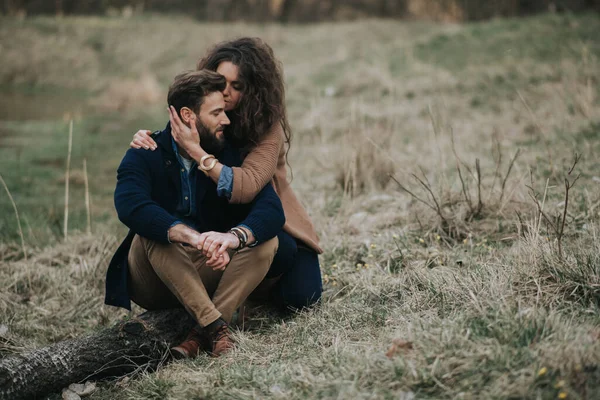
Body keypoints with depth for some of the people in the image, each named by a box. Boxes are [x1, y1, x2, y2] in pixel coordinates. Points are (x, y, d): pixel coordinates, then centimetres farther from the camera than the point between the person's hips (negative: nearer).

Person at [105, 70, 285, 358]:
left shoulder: (232, 155, -2)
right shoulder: (145, 156, -11)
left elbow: (272, 210, -18)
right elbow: (129, 205, -34)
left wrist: (236, 235, -41)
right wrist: (193, 237, -49)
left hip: (209, 275, 3)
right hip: (153, 287, -3)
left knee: (265, 241, -20)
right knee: (152, 233, -32)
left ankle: (199, 334, -30)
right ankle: (217, 328, -34)